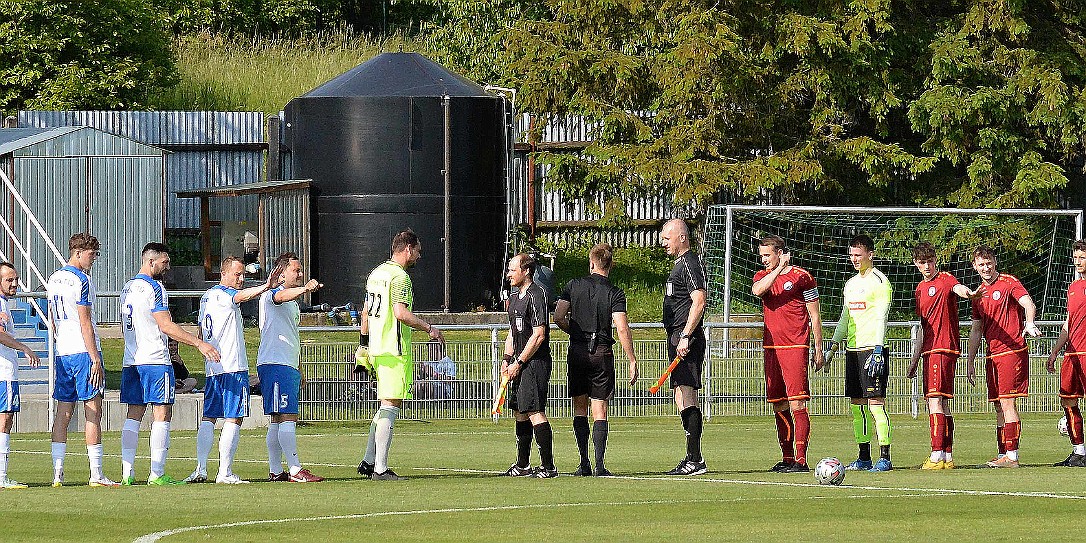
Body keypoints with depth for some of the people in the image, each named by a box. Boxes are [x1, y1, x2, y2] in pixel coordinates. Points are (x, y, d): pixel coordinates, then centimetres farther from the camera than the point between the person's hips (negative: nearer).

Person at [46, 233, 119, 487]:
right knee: (93, 411, -5)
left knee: (63, 411, 8)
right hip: (83, 352, -8)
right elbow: (85, 323, -15)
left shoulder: (53, 280, 14)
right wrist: (95, 359, -14)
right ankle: (96, 474, -8)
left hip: (62, 353, 8)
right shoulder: (81, 280, -11)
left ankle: (57, 473, 4)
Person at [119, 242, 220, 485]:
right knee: (162, 414, -5)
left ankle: (127, 474, 4)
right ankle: (157, 474, -10)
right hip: (156, 361, -8)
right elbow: (166, 325, -17)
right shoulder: (154, 288, -10)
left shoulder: (127, 288, 16)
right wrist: (199, 343, -19)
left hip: (131, 362, 8)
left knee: (134, 415, 8)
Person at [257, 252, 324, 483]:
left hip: (288, 366, 10)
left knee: (278, 421, 10)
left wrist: (298, 371, 29)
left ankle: (275, 470, 11)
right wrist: (304, 289, -50)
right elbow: (282, 296, -31)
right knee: (287, 418, -15)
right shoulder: (271, 295, -6)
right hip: (274, 364, -10)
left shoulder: (293, 302, 24)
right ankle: (295, 470, -21)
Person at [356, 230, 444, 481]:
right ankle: (380, 468, -10)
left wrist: (363, 344, 28)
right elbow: (401, 313, -22)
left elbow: (366, 312, 22)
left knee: (385, 408, 17)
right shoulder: (399, 276, -12)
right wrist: (429, 328, -13)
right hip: (394, 350, -9)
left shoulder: (376, 273, 16)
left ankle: (368, 462, 16)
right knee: (390, 407, -8)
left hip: (376, 348, 9)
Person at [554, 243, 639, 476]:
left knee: (580, 408, 11)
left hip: (577, 352, 2)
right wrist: (632, 361, -9)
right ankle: (599, 465, -7)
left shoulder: (574, 286, 2)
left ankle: (584, 463, 5)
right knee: (599, 411, 1)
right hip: (602, 353, -2)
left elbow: (558, 317, -3)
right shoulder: (615, 293, -4)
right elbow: (622, 329, -13)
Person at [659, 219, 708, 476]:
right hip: (678, 338, 11)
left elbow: (699, 301, -21)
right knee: (682, 400, 12)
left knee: (686, 399, -13)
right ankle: (692, 458, 17)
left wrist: (685, 337, -25)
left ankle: (695, 460, -15)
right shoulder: (680, 263, 21)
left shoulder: (690, 264, -11)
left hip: (686, 338, -11)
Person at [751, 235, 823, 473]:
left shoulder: (801, 276, -1)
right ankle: (787, 458, 14)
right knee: (779, 406, 8)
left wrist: (818, 351, 0)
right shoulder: (763, 276, 13)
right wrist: (779, 268, -17)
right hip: (771, 348, 6)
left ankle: (800, 460, -15)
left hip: (795, 347, -6)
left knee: (796, 404, -12)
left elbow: (815, 317, 2)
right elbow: (757, 290, -12)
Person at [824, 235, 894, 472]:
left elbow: (880, 317, -13)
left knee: (875, 403, -11)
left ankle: (885, 458, -11)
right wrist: (833, 346, 19)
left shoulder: (879, 281, -7)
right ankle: (864, 458, 12)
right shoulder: (851, 283, 19)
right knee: (857, 404, 7)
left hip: (872, 349, -8)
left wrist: (877, 350, -20)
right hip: (853, 350, 8)